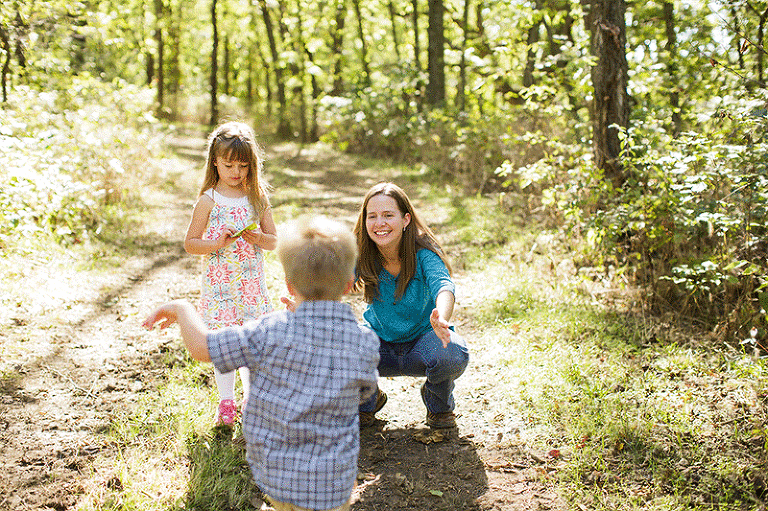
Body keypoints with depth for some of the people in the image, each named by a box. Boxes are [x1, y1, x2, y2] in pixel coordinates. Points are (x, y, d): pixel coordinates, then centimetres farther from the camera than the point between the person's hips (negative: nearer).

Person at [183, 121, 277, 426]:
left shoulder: (258, 198, 4)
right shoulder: (209, 200, -4)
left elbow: (274, 241, 8)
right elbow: (190, 243, -2)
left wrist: (258, 237, -13)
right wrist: (218, 243, -19)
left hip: (252, 282, 3)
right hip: (220, 283, -2)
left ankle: (251, 397, 26)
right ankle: (226, 401, 16)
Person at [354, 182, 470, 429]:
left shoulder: (423, 252, -22)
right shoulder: (359, 253, -14)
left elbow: (442, 286, -41)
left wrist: (441, 319, -65)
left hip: (422, 341, -2)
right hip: (380, 346, 2)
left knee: (453, 354, -35)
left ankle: (439, 404, 3)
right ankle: (367, 400, 8)